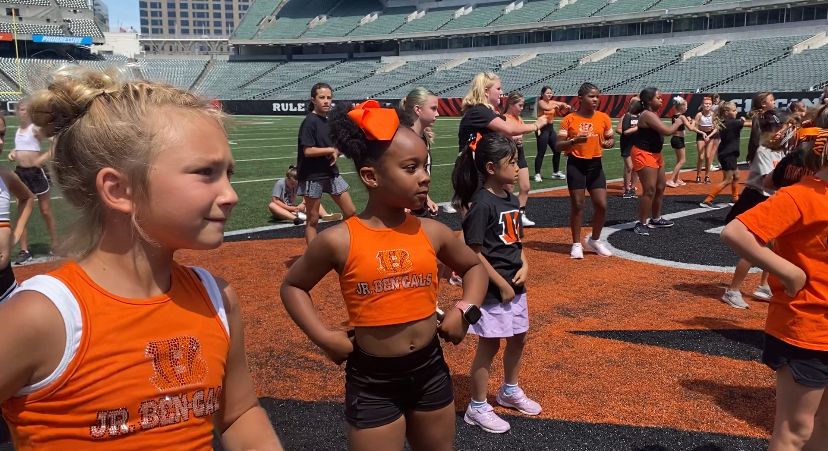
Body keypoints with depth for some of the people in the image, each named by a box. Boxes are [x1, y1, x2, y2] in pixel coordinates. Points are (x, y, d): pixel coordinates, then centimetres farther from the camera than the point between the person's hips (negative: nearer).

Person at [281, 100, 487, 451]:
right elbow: (292, 286, 2)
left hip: (430, 370, 4)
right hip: (372, 382, -4)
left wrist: (466, 310, -1)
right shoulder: (340, 241, -14)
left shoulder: (431, 232, -5)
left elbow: (473, 267, 15)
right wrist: (323, 337, -8)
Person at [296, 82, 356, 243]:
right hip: (313, 176, -7)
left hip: (331, 173, 7)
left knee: (350, 212, 8)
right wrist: (332, 149, -12)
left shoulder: (330, 121, 9)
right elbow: (308, 151, -20)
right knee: (313, 220, 3)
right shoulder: (310, 121, -12)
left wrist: (335, 153, -5)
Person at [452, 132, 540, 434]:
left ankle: (509, 391, 42)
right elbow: (474, 254, -20)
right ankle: (477, 409, 18)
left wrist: (524, 266, -1)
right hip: (492, 290, -8)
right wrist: (502, 285, -17)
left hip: (515, 286, 9)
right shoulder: (481, 205, -20)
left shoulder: (511, 199, 6)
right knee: (489, 345, 3)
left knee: (518, 339, 20)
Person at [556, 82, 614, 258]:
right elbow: (559, 146, -7)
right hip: (576, 164, -3)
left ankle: (595, 240, 22)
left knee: (601, 205, 1)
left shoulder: (603, 118, 3)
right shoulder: (569, 119, -6)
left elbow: (612, 138, 13)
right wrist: (574, 140, -25)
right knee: (577, 205, 0)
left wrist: (609, 143, -10)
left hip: (595, 164, 3)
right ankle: (576, 244, 13)